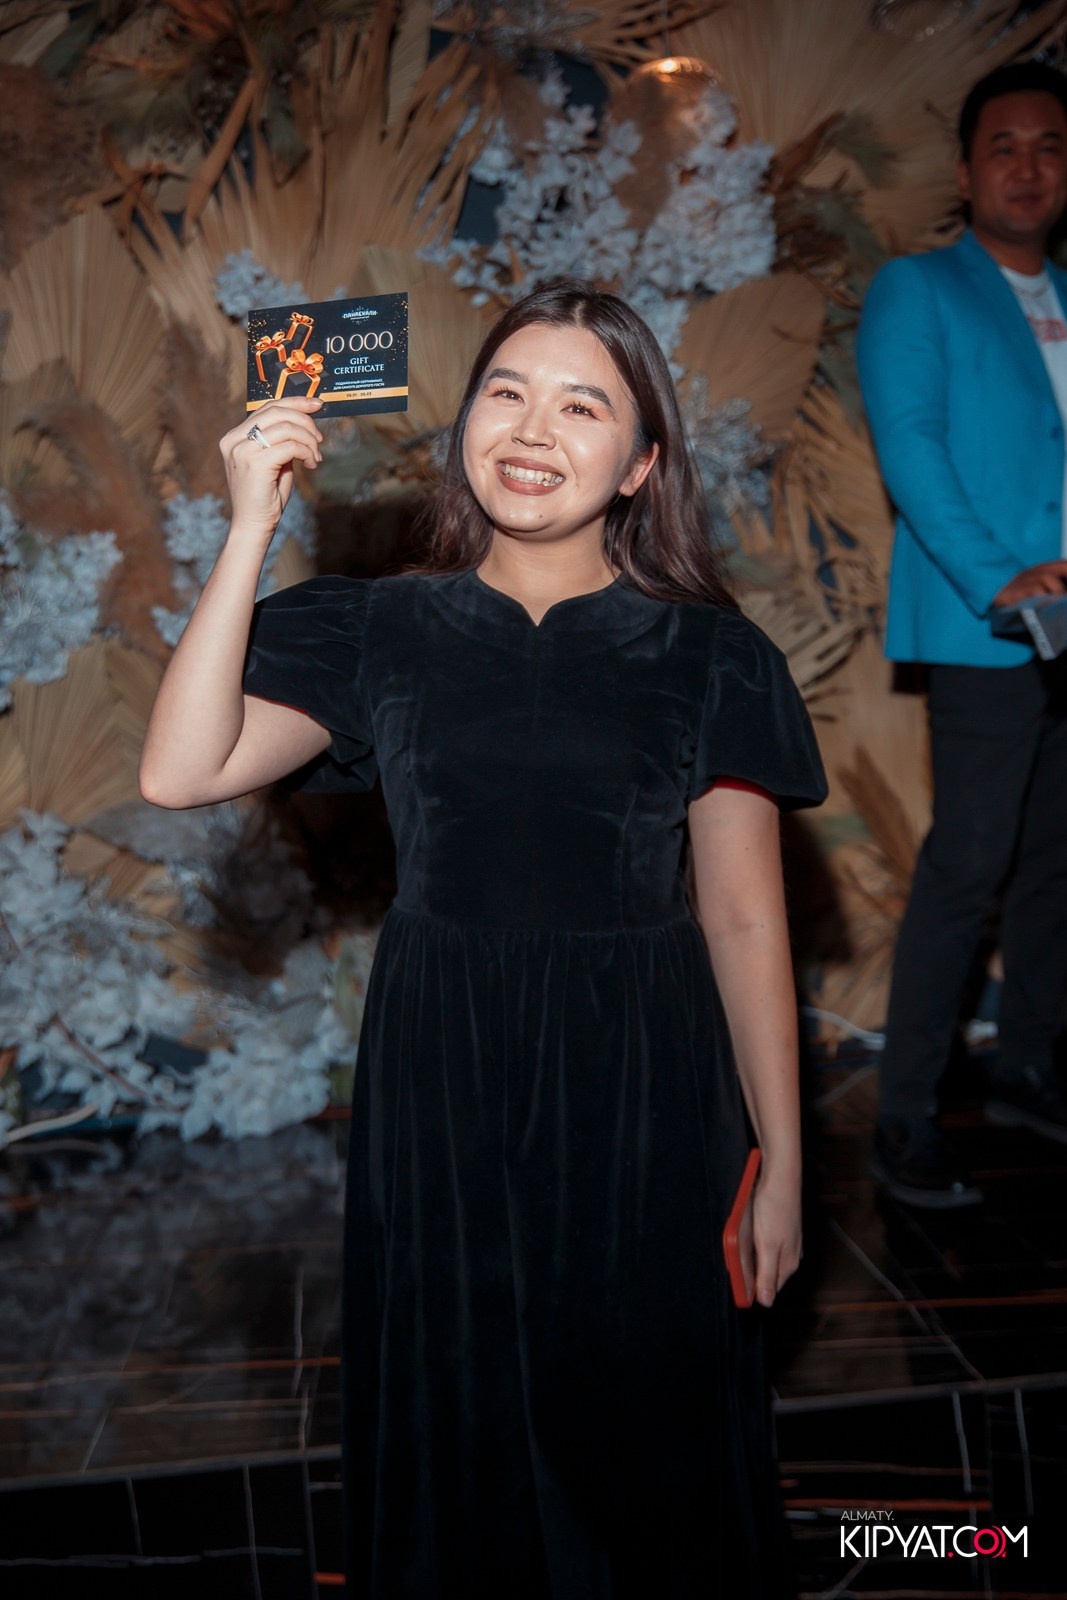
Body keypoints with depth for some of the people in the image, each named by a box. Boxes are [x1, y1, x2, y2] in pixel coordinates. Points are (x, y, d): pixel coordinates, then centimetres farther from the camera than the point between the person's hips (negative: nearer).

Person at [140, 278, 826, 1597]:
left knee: (644, 1432, 14)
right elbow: (179, 773, -14)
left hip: (638, 1091, -1)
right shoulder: (379, 632, 0)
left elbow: (746, 923, -1)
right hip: (439, 1089, 1)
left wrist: (779, 1162, 1)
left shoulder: (708, 657, -3)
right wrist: (252, 528, -15)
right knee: (456, 1426, 16)